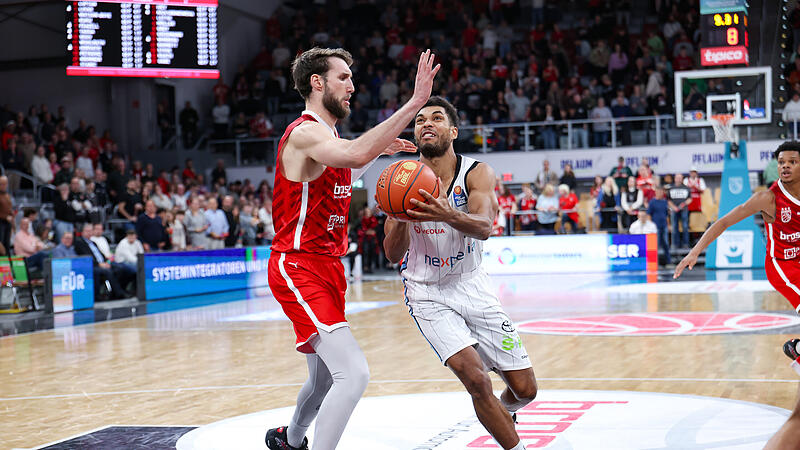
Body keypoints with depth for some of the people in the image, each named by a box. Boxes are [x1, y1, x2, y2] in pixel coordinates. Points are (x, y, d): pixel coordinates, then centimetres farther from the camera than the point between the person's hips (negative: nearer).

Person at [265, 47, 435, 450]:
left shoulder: (326, 135, 15)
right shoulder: (305, 133, -16)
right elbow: (355, 155, -38)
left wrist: (379, 148, 21)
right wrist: (415, 102, -38)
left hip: (326, 267, 10)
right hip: (299, 269, -10)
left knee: (326, 378, 22)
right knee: (353, 373, -22)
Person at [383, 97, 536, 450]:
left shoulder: (476, 173, -11)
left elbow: (483, 227, -30)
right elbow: (393, 255, -12)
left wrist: (447, 215, -51)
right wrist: (400, 219, -32)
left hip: (472, 285, 1)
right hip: (428, 294, -1)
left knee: (524, 388, 4)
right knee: (476, 380, -22)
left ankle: (503, 414, 40)